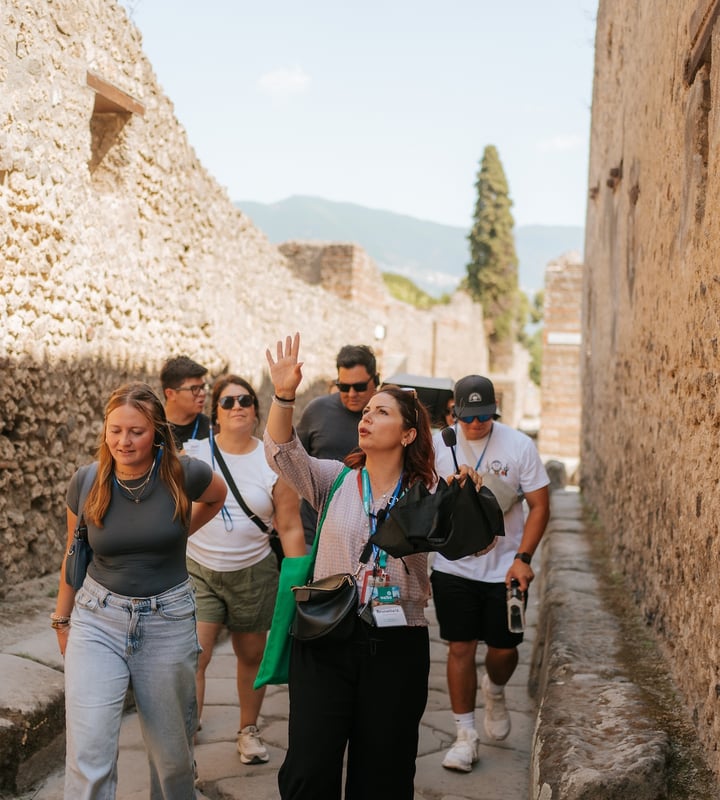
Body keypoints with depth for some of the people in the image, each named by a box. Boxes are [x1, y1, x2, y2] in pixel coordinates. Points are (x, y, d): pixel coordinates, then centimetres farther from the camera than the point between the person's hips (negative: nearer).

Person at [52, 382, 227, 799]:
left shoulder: (184, 474, -11)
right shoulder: (86, 481, -7)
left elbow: (217, 496, 14)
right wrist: (62, 617, 17)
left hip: (168, 621, 0)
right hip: (98, 621, 0)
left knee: (172, 752, 14)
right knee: (88, 756, -10)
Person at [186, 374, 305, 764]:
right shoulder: (193, 454, -3)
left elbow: (290, 528, -1)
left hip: (253, 574, 1)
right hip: (198, 571, -1)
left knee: (251, 656, 15)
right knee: (192, 658, -12)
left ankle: (248, 729, 37)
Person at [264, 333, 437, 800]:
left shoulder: (426, 494, 2)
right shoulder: (336, 480, 4)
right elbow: (283, 453, -10)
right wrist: (284, 395, -24)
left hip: (397, 646, 0)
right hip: (326, 641, 1)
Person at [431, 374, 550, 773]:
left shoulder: (519, 446, -7)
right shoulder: (437, 444, -5)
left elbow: (539, 505, -4)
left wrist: (523, 558, -13)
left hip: (505, 569, 0)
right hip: (453, 568, 0)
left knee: (504, 648, 8)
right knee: (460, 648, 2)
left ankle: (494, 692, 43)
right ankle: (465, 736, 15)